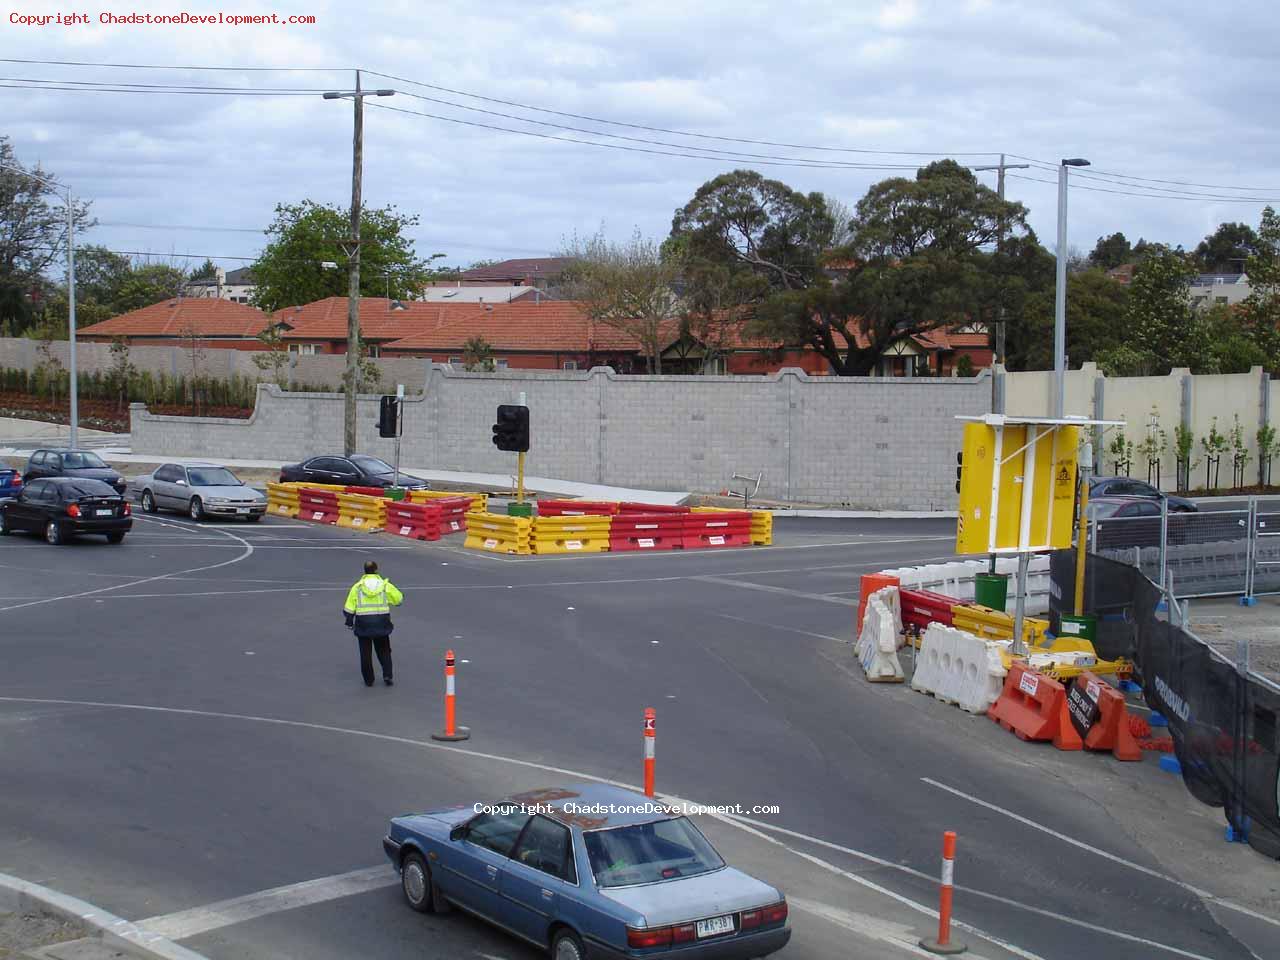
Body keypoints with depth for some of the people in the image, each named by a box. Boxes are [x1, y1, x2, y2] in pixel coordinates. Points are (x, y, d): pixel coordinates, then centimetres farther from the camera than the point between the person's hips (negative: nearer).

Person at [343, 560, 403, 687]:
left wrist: (349, 621, 14)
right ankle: (387, 675, 4)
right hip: (381, 622, 0)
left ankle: (368, 680, 15)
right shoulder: (385, 585, 0)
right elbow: (399, 598, 8)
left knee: (366, 653, 11)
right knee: (383, 651, 16)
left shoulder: (357, 587, 1)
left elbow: (349, 608, 1)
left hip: (363, 623, 0)